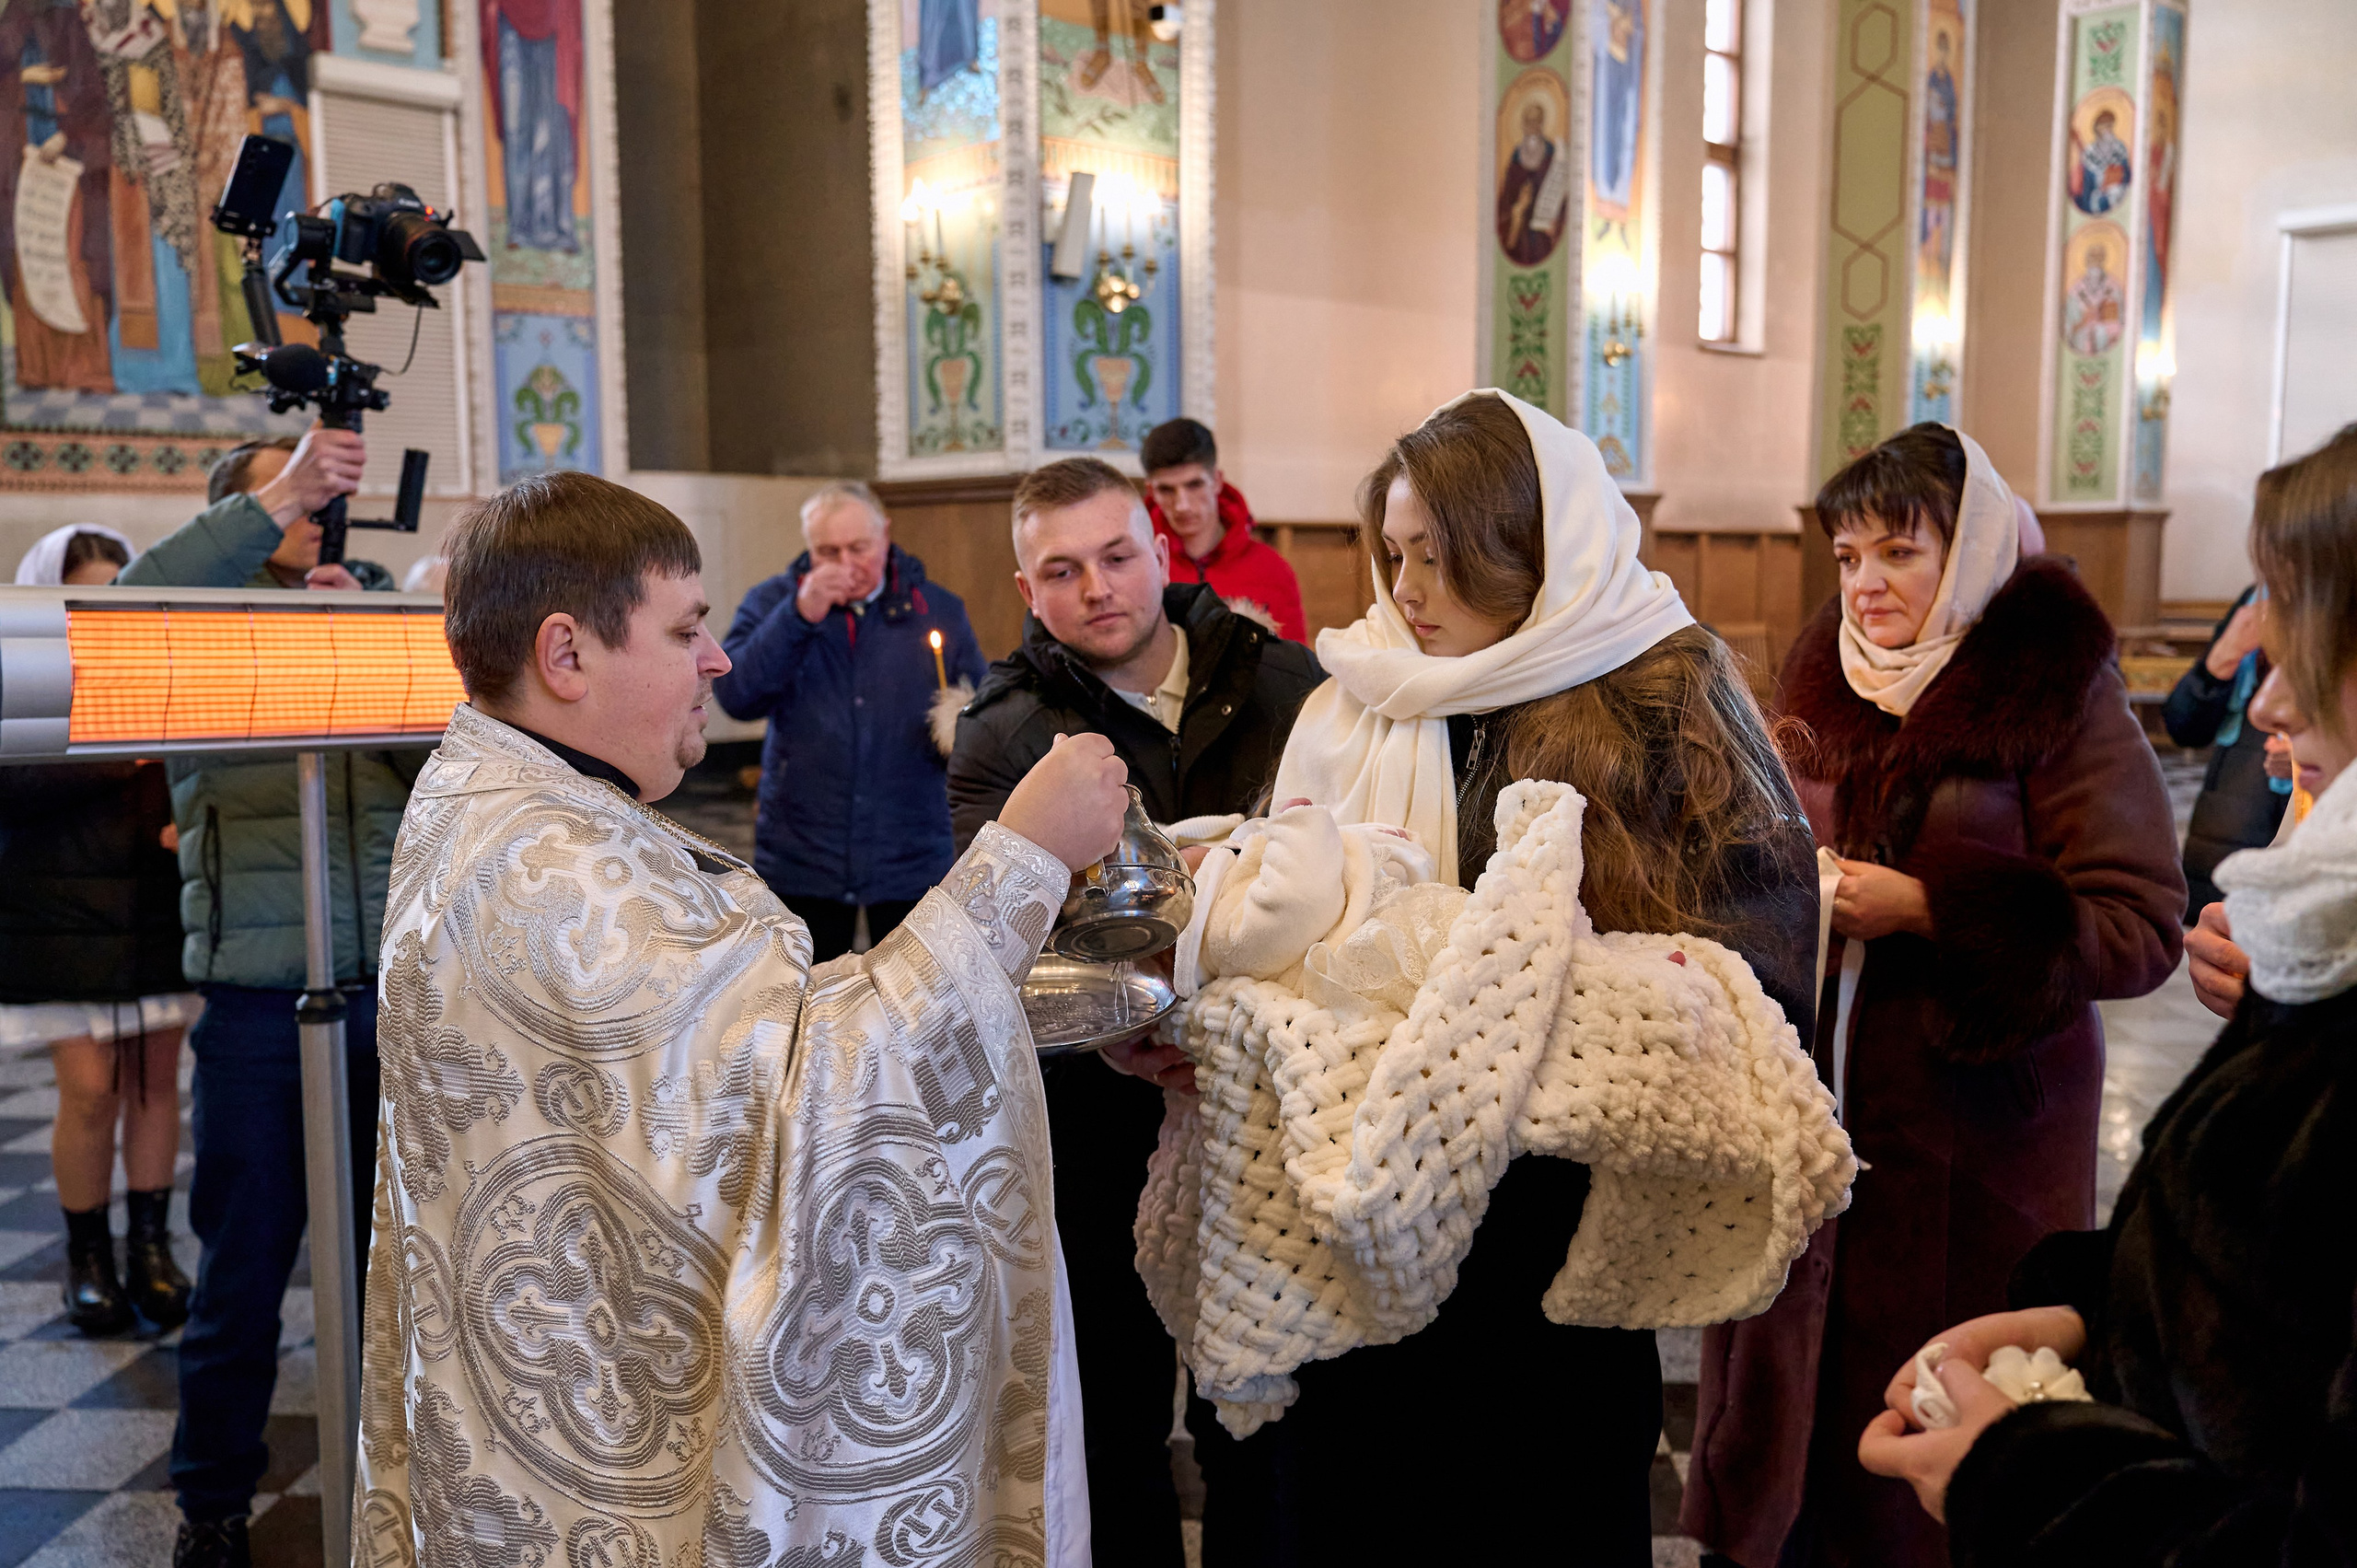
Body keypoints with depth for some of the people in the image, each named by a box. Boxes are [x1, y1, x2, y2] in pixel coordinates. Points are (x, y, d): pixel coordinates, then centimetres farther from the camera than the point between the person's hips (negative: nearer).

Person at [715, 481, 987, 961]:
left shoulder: (939, 610, 4)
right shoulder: (774, 602, 2)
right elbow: (736, 696, -11)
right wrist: (800, 615, -20)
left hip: (911, 861, 0)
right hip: (801, 861, 0)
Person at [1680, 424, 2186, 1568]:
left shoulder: (2058, 693, -10)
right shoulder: (1828, 677, 8)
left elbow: (2144, 928, -15)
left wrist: (1927, 910, -21)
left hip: (1974, 1133, -5)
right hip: (1813, 1113, 5)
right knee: (1797, 1402, 14)